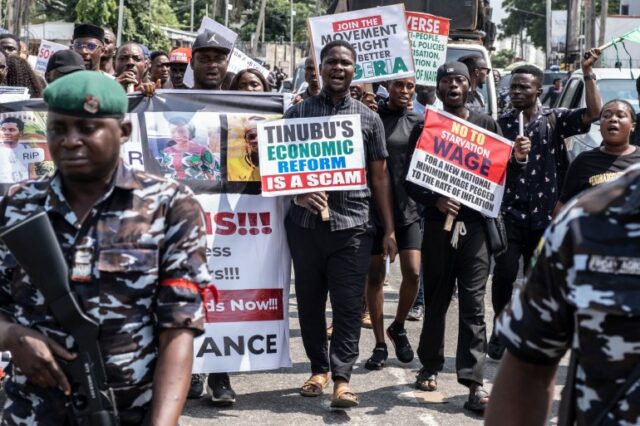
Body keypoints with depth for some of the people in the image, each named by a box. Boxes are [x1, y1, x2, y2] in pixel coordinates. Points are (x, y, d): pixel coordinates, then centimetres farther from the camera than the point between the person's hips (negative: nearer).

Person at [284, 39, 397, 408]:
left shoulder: (369, 118, 9)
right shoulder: (298, 113, 7)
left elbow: (379, 176, 10)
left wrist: (389, 228, 7)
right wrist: (297, 192, -15)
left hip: (352, 223, -1)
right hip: (306, 222, 1)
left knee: (349, 304, -3)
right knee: (310, 301, 9)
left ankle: (342, 378, 1)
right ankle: (319, 368, 23)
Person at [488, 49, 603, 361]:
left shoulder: (554, 120, 3)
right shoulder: (501, 123, 6)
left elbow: (593, 113, -9)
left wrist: (587, 72, -14)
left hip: (543, 215, 0)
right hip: (509, 214, 0)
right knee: (504, 274, -5)